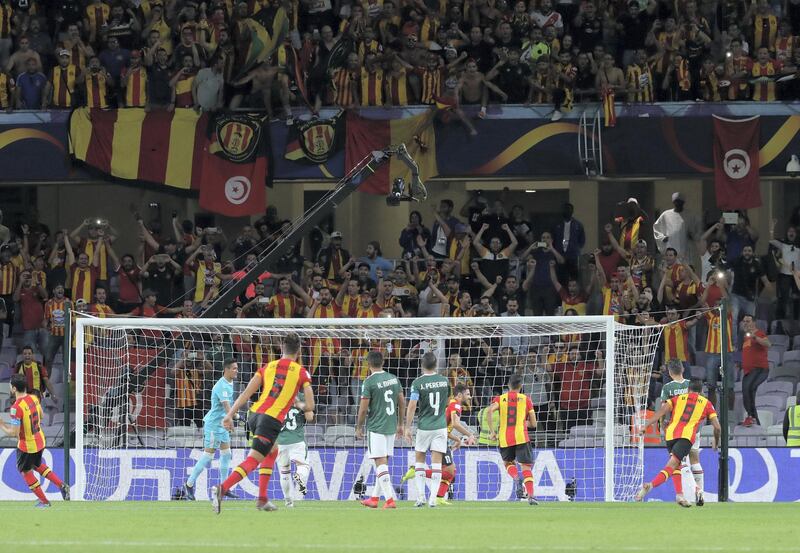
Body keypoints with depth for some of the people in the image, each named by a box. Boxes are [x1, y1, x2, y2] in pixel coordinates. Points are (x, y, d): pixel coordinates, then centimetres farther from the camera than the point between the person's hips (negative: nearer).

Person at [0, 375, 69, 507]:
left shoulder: (16, 407, -29)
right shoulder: (34, 398, -6)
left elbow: (13, 432, -27)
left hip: (27, 446, -7)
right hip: (40, 441, 7)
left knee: (25, 471, 17)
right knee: (37, 465, 31)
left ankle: (44, 501, 25)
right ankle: (61, 485, 21)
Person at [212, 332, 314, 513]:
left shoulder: (267, 367, 13)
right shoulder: (301, 372, 5)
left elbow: (246, 393, 5)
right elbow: (310, 406, 3)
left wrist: (229, 415, 4)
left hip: (254, 415, 6)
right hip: (272, 420, -6)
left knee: (271, 452, 29)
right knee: (252, 461, -10)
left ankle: (262, 499, 23)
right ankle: (222, 489, -32)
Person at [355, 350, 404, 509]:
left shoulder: (369, 382, -12)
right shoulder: (394, 379, 7)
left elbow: (363, 408, -12)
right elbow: (402, 403, 11)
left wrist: (359, 427, 1)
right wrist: (400, 424, 21)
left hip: (376, 427, -7)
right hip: (391, 427, 7)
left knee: (381, 463, -7)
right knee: (383, 462, 14)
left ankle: (390, 499, -15)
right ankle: (374, 498, 23)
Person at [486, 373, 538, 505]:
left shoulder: (500, 399, 9)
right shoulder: (526, 399, 9)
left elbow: (489, 411, -10)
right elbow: (533, 424, 10)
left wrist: (492, 431, -6)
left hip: (504, 438, 1)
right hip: (521, 437, -1)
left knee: (508, 462, 21)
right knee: (526, 466, 2)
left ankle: (516, 478, -11)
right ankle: (530, 495, -14)